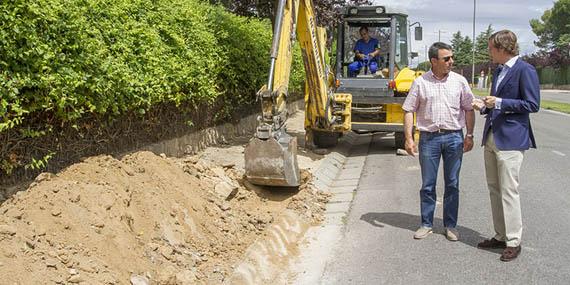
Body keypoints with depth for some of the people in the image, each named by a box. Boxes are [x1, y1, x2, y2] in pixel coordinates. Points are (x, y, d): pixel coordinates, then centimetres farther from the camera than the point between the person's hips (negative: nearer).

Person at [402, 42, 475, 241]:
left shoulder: (459, 81, 4)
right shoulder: (420, 82, 0)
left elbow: (468, 109, 7)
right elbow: (409, 111, 1)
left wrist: (469, 135, 0)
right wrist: (409, 138, -6)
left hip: (454, 137, 1)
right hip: (429, 137, -1)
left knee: (452, 184, 8)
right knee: (428, 185, 6)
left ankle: (451, 225, 19)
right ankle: (426, 224, 19)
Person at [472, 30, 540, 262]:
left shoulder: (525, 70, -10)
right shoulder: (499, 71, 16)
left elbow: (533, 104, -14)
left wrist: (500, 103, -17)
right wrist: (484, 106, 7)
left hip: (510, 139, -9)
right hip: (491, 138, 9)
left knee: (508, 191, -5)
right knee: (494, 190, 13)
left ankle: (513, 242, 6)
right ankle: (500, 236, 24)